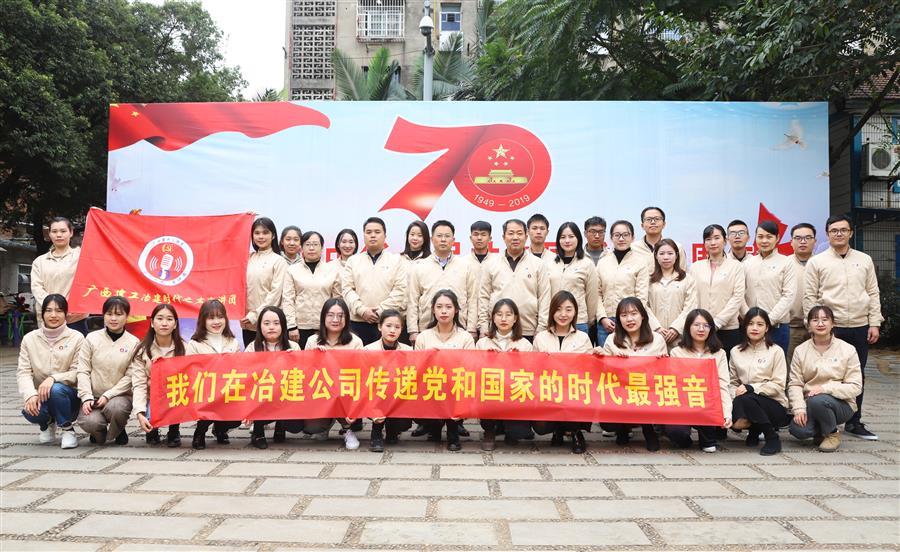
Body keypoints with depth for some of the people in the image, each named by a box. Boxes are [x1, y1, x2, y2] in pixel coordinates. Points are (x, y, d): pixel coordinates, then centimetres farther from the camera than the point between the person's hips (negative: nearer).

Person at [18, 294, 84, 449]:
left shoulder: (76, 338, -5)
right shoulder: (30, 339, 3)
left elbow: (78, 372, -9)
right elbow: (23, 372, -4)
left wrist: (53, 378, -27)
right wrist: (30, 394, -23)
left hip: (68, 396, -2)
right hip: (40, 397, 2)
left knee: (56, 389, -35)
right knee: (29, 411, -31)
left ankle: (67, 429, -9)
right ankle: (47, 423, 8)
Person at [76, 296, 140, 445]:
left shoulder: (134, 343, 0)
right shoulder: (92, 338, 3)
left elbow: (130, 376, -5)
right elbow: (83, 371, -1)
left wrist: (108, 395, -15)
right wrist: (87, 397, -13)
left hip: (119, 395, -1)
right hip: (93, 395, 1)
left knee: (115, 408, -36)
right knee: (90, 422, -28)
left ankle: (118, 432, 1)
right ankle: (99, 432, 13)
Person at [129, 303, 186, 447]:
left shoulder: (183, 348, -4)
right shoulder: (143, 349, -6)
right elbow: (139, 384, -13)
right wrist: (140, 413, -28)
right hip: (151, 399, -1)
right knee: (150, 415, -31)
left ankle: (174, 431, 1)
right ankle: (152, 431, 8)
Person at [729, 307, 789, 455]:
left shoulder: (776, 351, -2)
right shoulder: (736, 352, 9)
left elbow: (778, 386, -10)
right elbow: (733, 383, 6)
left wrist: (750, 388, -20)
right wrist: (734, 394, -15)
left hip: (774, 405, -4)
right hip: (745, 404, 4)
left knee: (745, 399, -34)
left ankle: (772, 438, -12)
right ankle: (754, 431, 9)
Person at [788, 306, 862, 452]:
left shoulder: (848, 350, -2)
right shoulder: (800, 350, 4)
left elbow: (855, 387, -7)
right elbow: (795, 384, -2)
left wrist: (825, 388, -21)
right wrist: (799, 408, -18)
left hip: (841, 403, -2)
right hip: (809, 403, 2)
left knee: (818, 401, -36)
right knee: (797, 429, -27)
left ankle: (832, 433, -4)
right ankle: (820, 431, 10)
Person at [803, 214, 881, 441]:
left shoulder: (864, 260, 9)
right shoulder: (817, 262, 0)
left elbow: (873, 294, 9)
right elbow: (809, 297, -1)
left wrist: (874, 323, 3)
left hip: (860, 328, 3)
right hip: (830, 328, -3)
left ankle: (854, 423, 22)